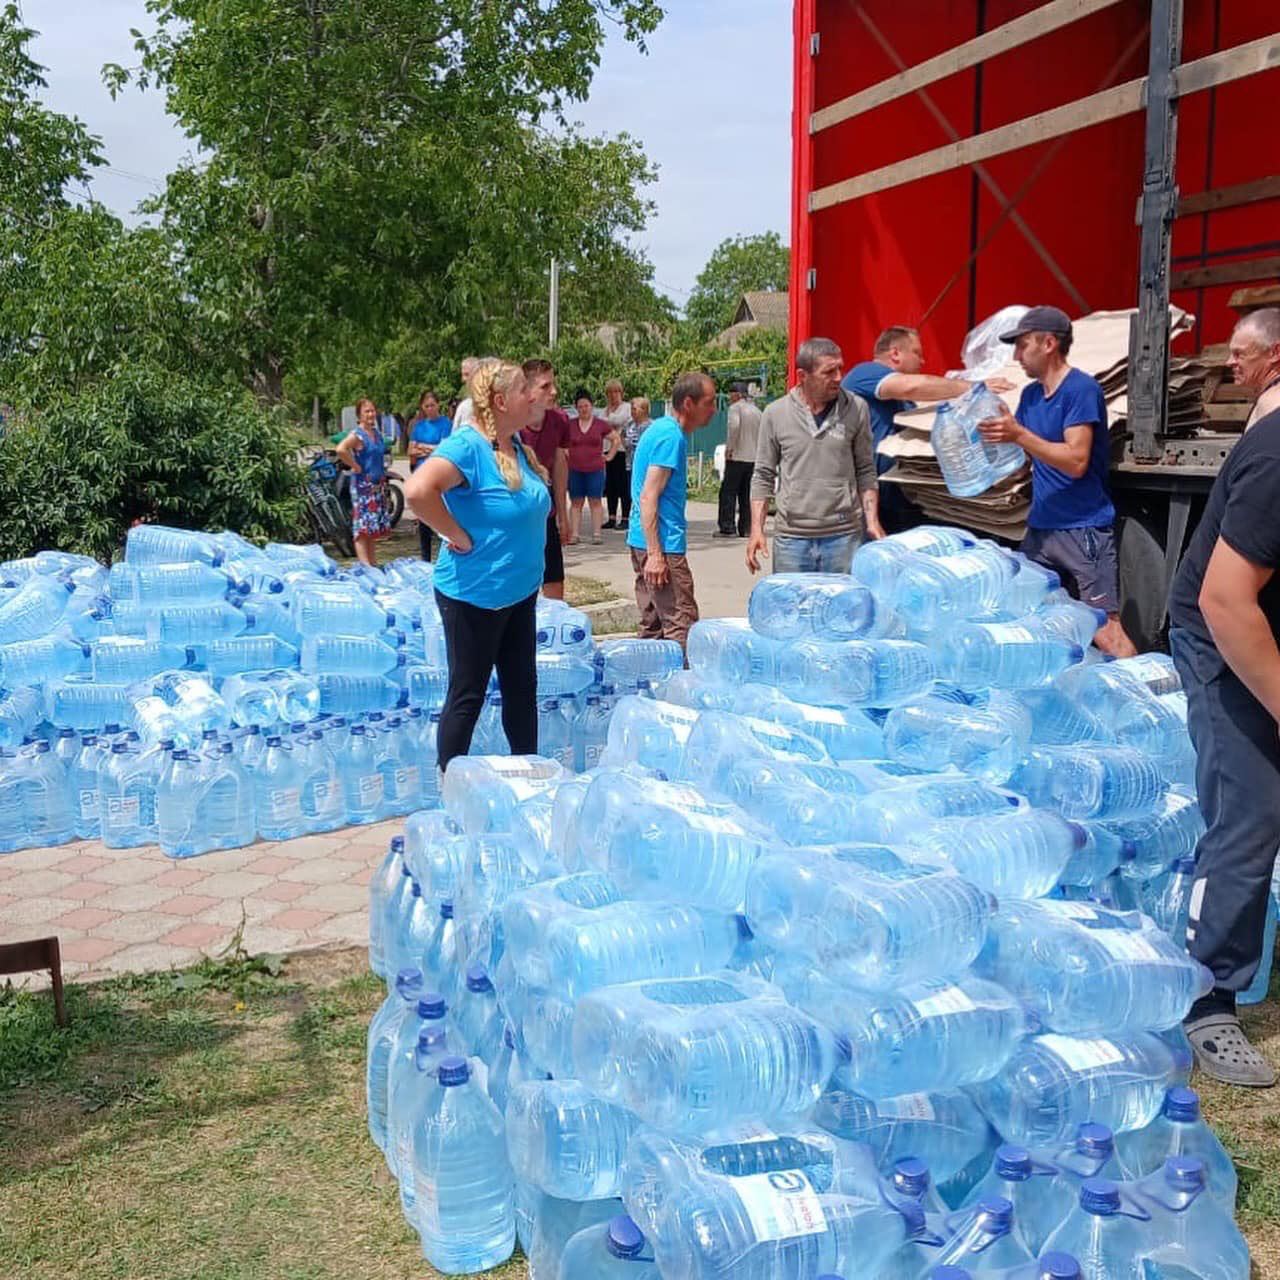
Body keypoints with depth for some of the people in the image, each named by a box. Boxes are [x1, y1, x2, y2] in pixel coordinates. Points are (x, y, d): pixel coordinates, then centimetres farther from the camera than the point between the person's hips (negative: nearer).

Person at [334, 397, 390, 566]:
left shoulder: (377, 433, 12)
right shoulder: (357, 435, -11)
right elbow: (341, 450, -29)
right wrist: (355, 467, -20)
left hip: (378, 485, 8)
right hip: (363, 486, -8)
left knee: (374, 529, 13)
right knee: (363, 529, -8)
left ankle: (374, 565, 19)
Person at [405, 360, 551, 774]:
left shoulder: (517, 446, 6)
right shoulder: (467, 446, -20)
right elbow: (419, 491, -36)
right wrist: (458, 535, -25)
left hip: (519, 591, 9)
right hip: (474, 595, -8)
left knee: (522, 689, 16)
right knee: (468, 697, 2)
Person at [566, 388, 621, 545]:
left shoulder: (601, 424, 2)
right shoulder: (570, 425, 5)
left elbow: (616, 439, 10)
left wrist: (609, 456, 5)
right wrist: (566, 455, 8)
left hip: (596, 469, -1)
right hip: (575, 470, 1)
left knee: (595, 502, 0)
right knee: (575, 503, 3)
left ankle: (596, 534, 2)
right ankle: (574, 534, 4)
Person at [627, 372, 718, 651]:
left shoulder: (659, 429, 16)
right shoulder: (671, 437, -14)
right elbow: (648, 497, -20)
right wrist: (655, 555, -24)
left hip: (642, 542, 10)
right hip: (662, 544, -10)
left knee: (652, 626, 13)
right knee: (682, 628, -10)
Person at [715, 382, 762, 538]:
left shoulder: (736, 407, -6)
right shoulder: (756, 410, 17)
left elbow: (734, 425, -24)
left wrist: (729, 447, -17)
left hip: (737, 457, -7)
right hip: (753, 458, 7)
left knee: (728, 493, -4)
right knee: (746, 495, 11)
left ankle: (727, 528, -9)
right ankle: (746, 528, 10)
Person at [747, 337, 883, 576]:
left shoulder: (856, 409, 4)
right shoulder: (776, 414, 3)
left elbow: (865, 471, 10)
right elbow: (763, 476, 8)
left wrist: (872, 520, -1)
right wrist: (756, 529, 0)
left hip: (844, 535, 0)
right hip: (791, 536, 0)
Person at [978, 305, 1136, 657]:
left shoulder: (1081, 389, -10)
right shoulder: (1030, 395, 14)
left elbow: (1076, 462, -19)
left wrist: (1019, 434, -22)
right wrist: (995, 434, 5)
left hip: (1083, 530, -8)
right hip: (1040, 528, 8)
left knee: (1105, 629, -13)